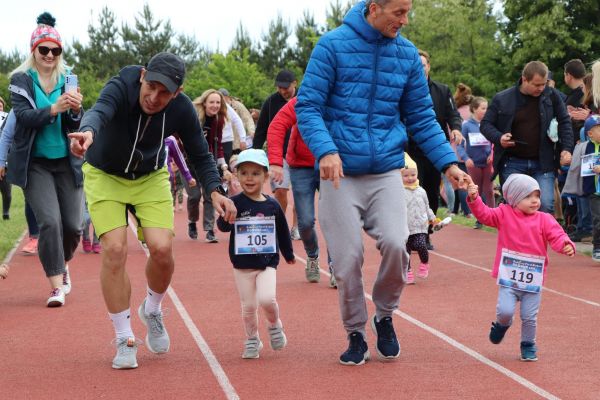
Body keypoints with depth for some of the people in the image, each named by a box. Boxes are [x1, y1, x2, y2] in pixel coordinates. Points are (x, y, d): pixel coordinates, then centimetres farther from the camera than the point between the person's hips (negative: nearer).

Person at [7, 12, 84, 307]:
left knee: (72, 225, 3)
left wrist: (75, 110, -24)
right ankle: (56, 285, -6)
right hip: (35, 164, -3)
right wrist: (53, 109, -32)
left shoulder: (68, 80, 3)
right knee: (50, 222, -16)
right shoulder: (21, 80, -3)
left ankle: (62, 264, 35)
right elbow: (23, 116, -16)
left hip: (66, 162, 3)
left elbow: (76, 126, -1)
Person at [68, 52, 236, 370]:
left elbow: (200, 155, -7)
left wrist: (214, 190, -24)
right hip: (105, 176, -2)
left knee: (162, 248, -14)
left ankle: (152, 311, 18)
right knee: (114, 250, -15)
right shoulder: (121, 88, -30)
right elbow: (99, 111, -52)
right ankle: (125, 340, -2)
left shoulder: (182, 109, -20)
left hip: (151, 178, 2)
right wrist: (89, 131, -76)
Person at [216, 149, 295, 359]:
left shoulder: (272, 205, 1)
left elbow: (283, 232, 14)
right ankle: (252, 340, 22)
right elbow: (222, 225, -18)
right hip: (242, 265, 0)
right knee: (248, 306, 4)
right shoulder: (235, 203, -5)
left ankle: (275, 325, 11)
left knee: (267, 299, -18)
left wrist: (288, 254, 23)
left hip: (267, 263, 0)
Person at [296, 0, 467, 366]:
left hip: (386, 171, 2)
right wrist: (325, 150, -23)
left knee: (395, 243, -17)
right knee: (348, 260, -3)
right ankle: (356, 335, 19)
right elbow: (308, 107, -7)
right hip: (340, 173, -2)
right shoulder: (333, 45, -6)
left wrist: (448, 163, 2)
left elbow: (422, 117, 12)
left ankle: (385, 315, 9)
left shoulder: (408, 55, 5)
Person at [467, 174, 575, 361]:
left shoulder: (544, 220, -2)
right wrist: (474, 199, -23)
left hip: (533, 280, 1)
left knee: (529, 317, 5)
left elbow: (557, 237, -10)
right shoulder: (504, 214, -1)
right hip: (509, 278, -1)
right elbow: (484, 214, -6)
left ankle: (528, 346, 30)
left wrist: (566, 246, -32)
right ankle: (502, 324, 24)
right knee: (505, 310, -13)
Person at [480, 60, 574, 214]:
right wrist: (499, 138, -15)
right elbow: (485, 124, 5)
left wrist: (566, 148, -6)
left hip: (543, 163, 0)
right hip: (512, 164, 0)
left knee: (546, 205, -11)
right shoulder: (502, 99, -2)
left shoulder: (551, 96, 1)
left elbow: (564, 122, 6)